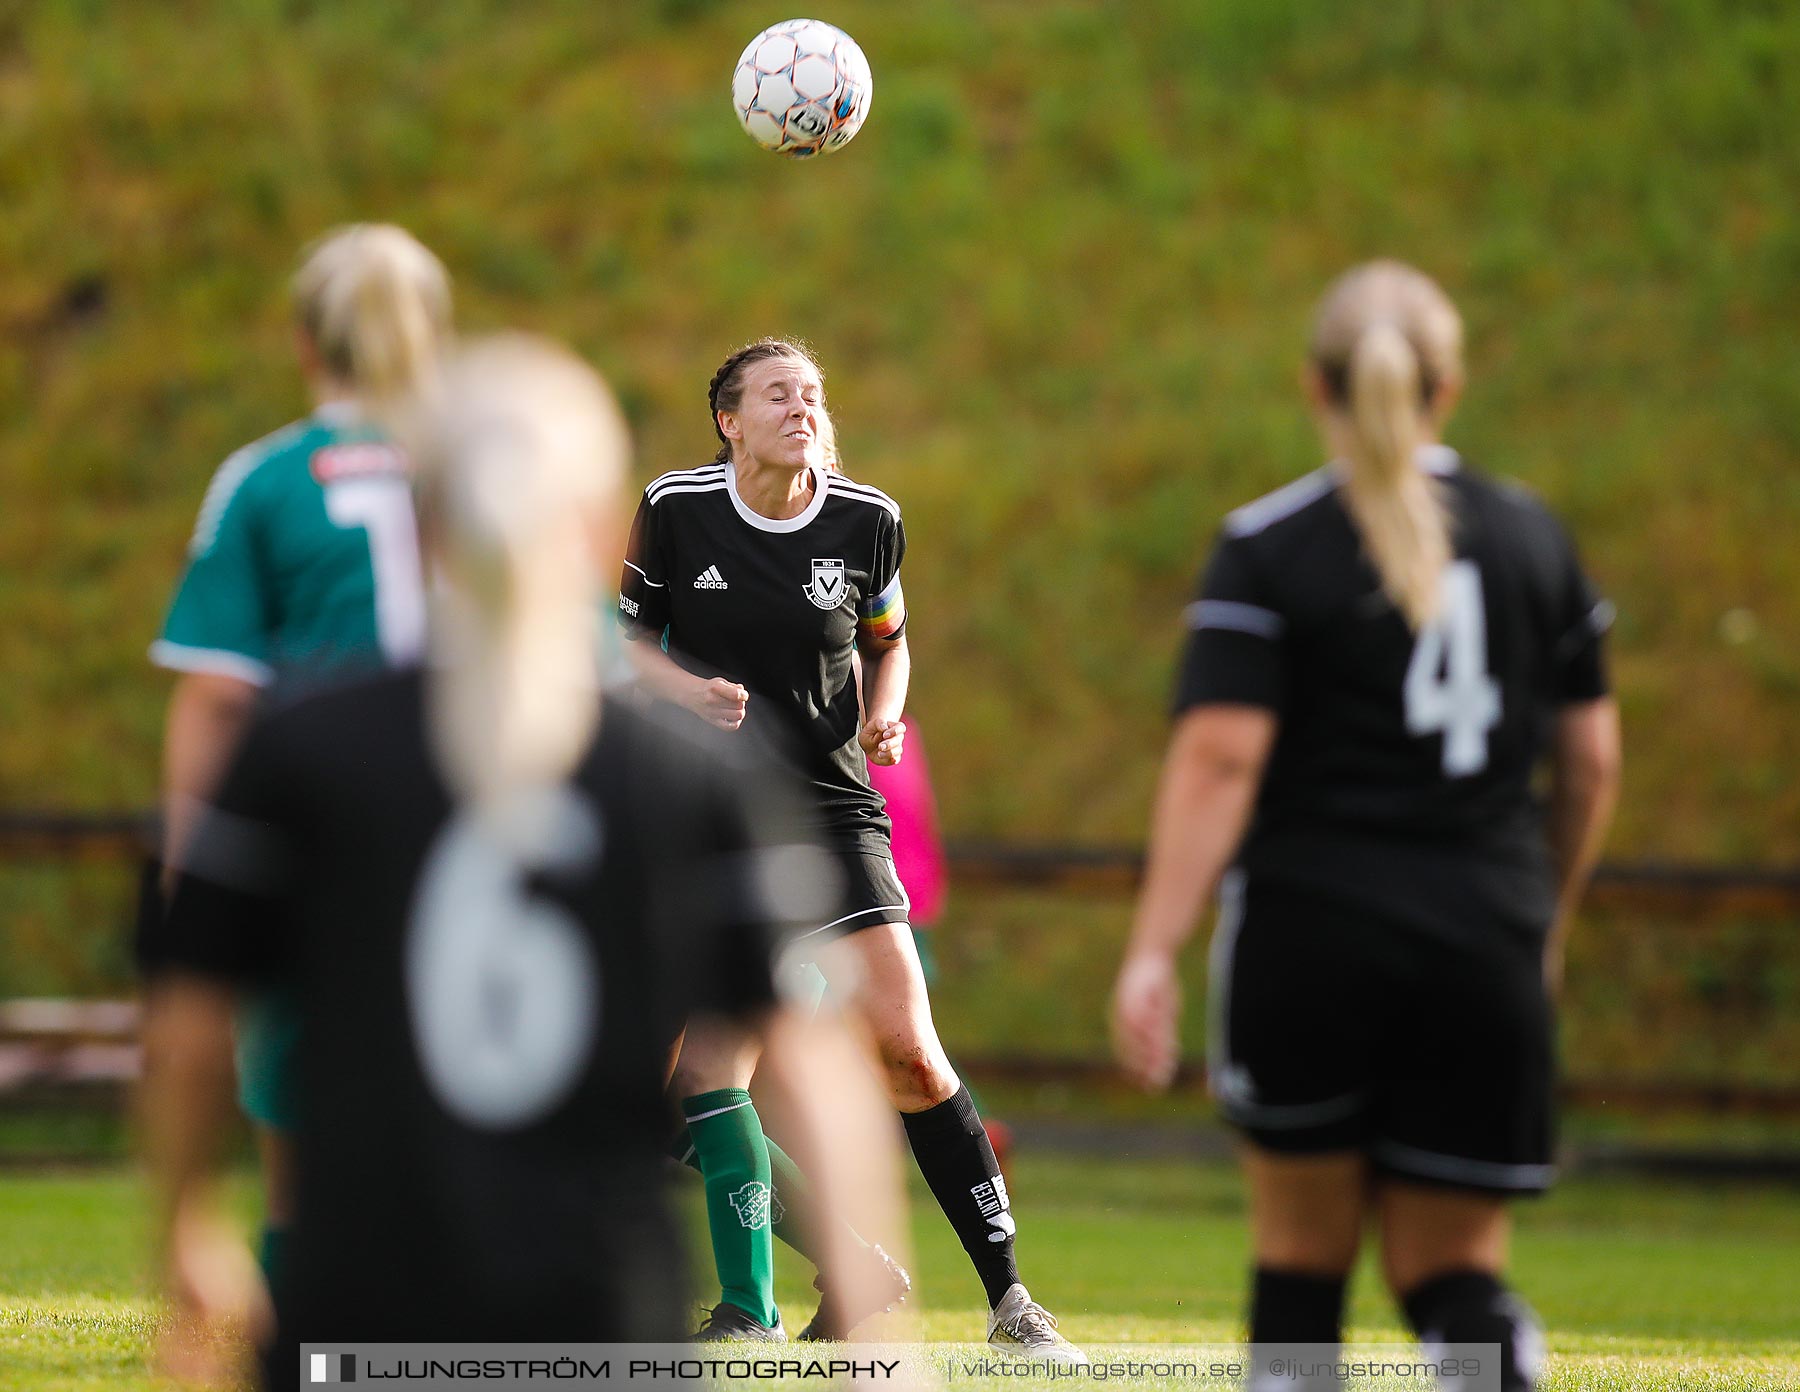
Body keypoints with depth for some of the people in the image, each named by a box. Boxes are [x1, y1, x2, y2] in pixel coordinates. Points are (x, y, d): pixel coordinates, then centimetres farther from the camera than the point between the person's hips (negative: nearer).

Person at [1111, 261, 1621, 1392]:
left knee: (1305, 1248, 13)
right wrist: (1548, 918, 25)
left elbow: (1219, 758, -12)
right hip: (1484, 940, 2)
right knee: (1455, 1268, 6)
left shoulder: (1268, 547, -3)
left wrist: (1154, 950, -13)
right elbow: (1593, 761, 11)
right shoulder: (1531, 535, 9)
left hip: (1310, 927, -2)